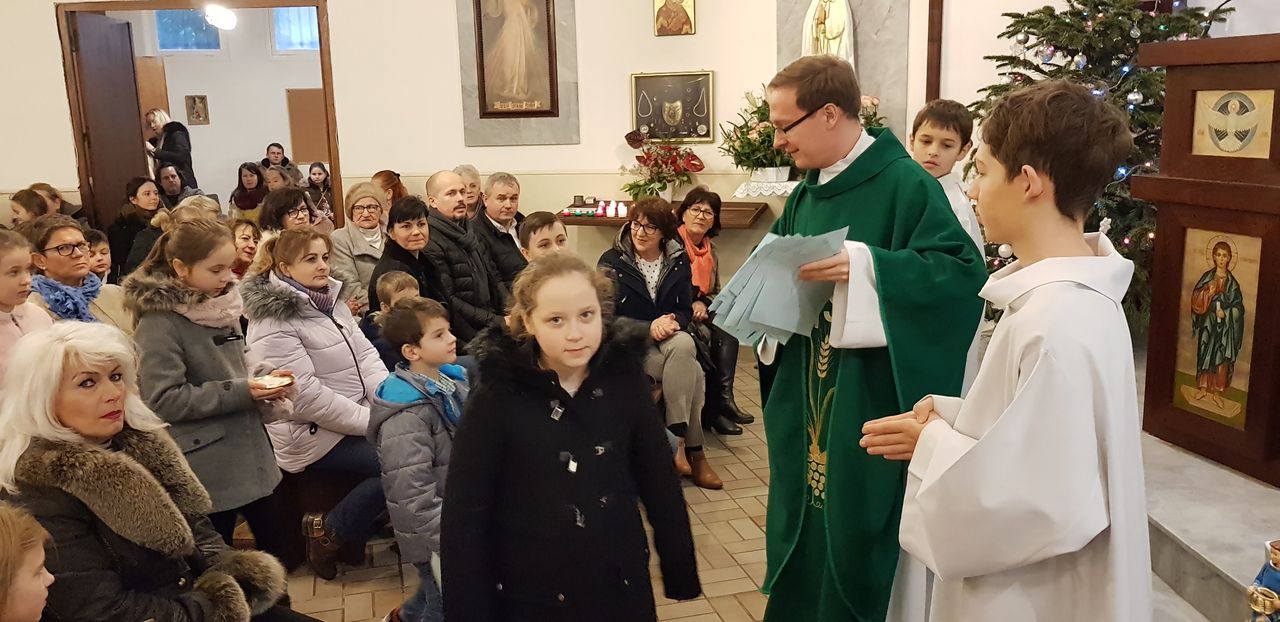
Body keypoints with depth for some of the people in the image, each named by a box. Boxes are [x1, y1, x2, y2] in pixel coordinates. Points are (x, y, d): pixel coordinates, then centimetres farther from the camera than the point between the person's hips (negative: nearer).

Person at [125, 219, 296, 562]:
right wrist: (239, 393, -22)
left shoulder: (219, 304, 8)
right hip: (207, 466, -7)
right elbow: (162, 399, -21)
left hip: (247, 452, 7)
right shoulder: (159, 322, -15)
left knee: (275, 543, 15)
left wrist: (261, 383, 0)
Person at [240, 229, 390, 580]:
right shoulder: (273, 321, -17)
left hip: (356, 415, 8)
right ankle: (330, 531, -4)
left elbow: (366, 355, 7)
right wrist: (372, 421, -21)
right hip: (312, 434, -8)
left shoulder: (329, 301, 10)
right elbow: (304, 395, -23)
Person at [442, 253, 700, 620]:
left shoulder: (624, 377, -8)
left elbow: (658, 479, 0)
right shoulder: (496, 396, -16)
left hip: (621, 584, 2)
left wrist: (681, 572, 5)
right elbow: (463, 516, -12)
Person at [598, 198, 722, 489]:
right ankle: (693, 450, -18)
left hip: (669, 338, 4)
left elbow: (685, 309, 5)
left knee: (684, 346, -35)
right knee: (691, 373, -29)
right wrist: (649, 327, -19)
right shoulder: (611, 262, -4)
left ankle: (676, 439, -27)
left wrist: (671, 321, -19)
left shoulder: (678, 261, 6)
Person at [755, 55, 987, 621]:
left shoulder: (906, 184, -13)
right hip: (808, 408, 7)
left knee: (860, 543, 5)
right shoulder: (805, 196, 10)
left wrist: (866, 265, -28)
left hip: (872, 411, -7)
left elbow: (964, 273, -20)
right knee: (807, 530, 17)